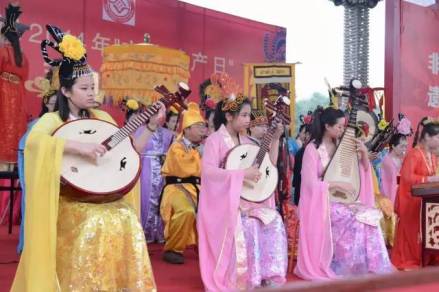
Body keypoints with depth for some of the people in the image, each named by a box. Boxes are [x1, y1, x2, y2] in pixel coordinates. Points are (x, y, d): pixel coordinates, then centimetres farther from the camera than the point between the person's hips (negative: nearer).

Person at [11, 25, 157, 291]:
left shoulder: (101, 117, 13)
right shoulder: (52, 120, -3)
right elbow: (33, 142, -26)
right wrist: (77, 146, -32)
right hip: (69, 201, -4)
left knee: (128, 223, -24)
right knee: (99, 226, -32)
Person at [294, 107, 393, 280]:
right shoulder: (312, 149, -11)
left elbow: (364, 169, 13)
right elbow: (311, 183, -18)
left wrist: (364, 153, -5)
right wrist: (337, 185, -22)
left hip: (343, 199, 6)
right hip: (323, 202, -6)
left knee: (372, 215, -18)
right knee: (357, 220, -26)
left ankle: (369, 267, -10)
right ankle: (348, 269, -13)